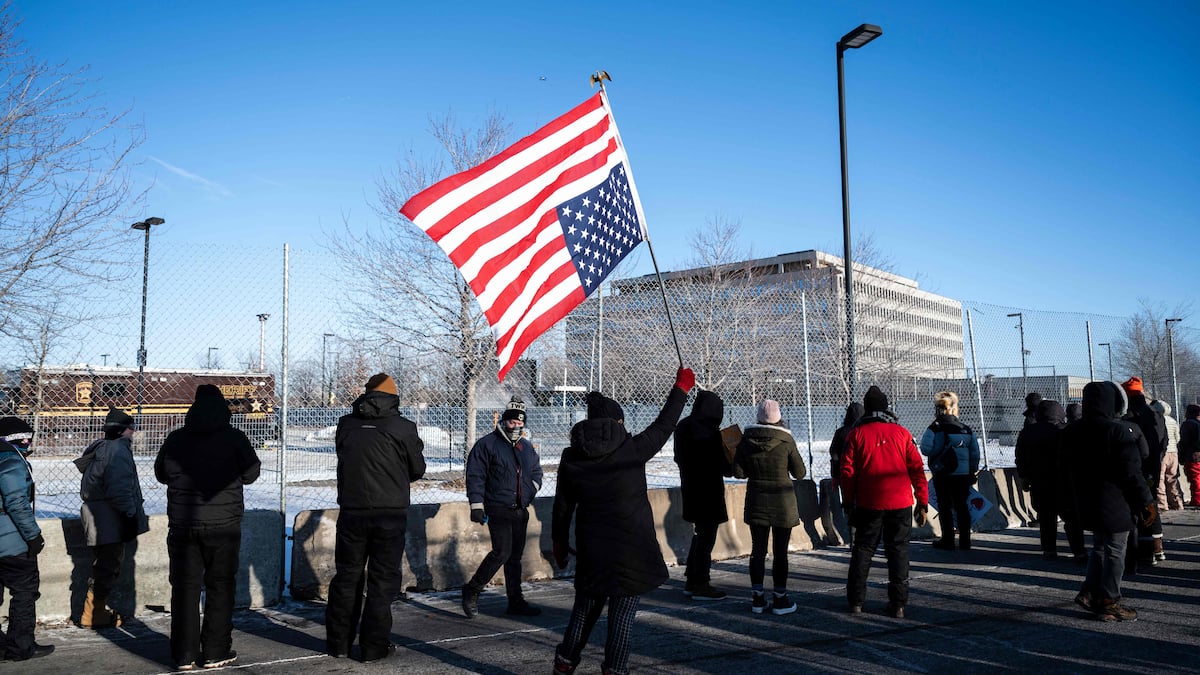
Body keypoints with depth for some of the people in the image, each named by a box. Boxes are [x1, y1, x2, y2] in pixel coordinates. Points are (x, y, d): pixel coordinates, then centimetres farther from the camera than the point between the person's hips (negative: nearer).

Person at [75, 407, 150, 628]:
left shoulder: (102, 448, 16)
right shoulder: (118, 450, -17)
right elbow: (119, 490, -24)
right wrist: (132, 515, -18)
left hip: (98, 516, 11)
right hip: (108, 519, -11)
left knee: (105, 565, 19)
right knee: (108, 567, -2)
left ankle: (96, 611, 28)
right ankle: (93, 615, 5)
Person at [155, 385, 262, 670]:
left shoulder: (175, 439, 1)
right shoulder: (234, 438, -7)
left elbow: (161, 474, 12)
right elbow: (251, 473, 1)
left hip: (182, 525, 2)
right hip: (223, 525, -2)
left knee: (184, 587, 10)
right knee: (220, 587, 8)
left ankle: (185, 654, 13)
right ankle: (216, 652, 10)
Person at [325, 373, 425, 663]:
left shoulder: (346, 424, -1)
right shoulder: (403, 428, -9)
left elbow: (343, 458, 11)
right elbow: (417, 470, 2)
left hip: (351, 512, 3)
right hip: (391, 515, -3)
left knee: (346, 577, 15)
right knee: (382, 580, 6)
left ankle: (338, 643, 23)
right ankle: (374, 647, 10)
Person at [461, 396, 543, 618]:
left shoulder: (527, 447, 14)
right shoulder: (487, 444, -6)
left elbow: (536, 471, 28)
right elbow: (475, 476, -8)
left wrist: (532, 488, 8)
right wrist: (476, 505, -14)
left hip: (520, 510, 7)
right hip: (497, 510, -6)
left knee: (515, 556, 11)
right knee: (502, 552, -15)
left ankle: (515, 600, 19)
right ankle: (471, 591, 2)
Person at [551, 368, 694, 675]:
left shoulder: (571, 458, 0)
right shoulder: (631, 449, -11)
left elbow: (562, 505, 5)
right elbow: (663, 426, 3)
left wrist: (559, 540, 18)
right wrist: (681, 388, 15)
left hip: (592, 549, 4)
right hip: (631, 548, -4)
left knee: (585, 607, 19)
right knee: (623, 612, 5)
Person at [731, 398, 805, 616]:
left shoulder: (747, 440, -3)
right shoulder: (786, 441, -10)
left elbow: (738, 472, -1)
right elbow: (800, 473, -5)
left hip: (756, 502, 3)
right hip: (782, 502, -3)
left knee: (758, 550, 9)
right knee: (780, 552, 4)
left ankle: (757, 598, 13)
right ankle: (780, 599, 9)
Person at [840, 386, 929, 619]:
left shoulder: (857, 433, 0)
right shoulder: (901, 433, 2)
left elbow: (847, 471, -1)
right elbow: (917, 470, 1)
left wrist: (848, 503, 6)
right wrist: (923, 503, 5)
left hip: (868, 504, 0)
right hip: (900, 504, 0)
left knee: (862, 549, 10)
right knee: (898, 551, 7)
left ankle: (856, 601, 12)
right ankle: (898, 604, 6)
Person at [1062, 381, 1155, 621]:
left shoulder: (1071, 432, 4)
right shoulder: (1118, 431, -18)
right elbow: (1131, 472, -17)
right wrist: (1146, 501, -9)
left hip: (1087, 504, 7)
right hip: (1115, 505, -7)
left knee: (1099, 548, 20)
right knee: (1115, 553, 4)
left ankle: (1089, 592, 17)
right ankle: (1109, 603, 10)